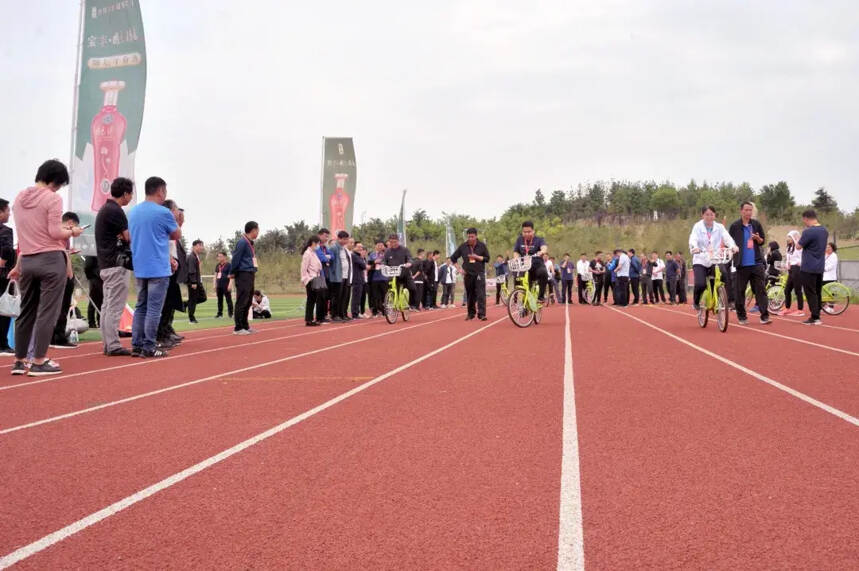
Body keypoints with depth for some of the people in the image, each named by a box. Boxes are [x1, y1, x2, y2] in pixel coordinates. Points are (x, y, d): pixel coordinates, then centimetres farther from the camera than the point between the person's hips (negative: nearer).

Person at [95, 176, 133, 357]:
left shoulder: (104, 209, 17)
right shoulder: (115, 211, -14)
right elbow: (129, 238, -11)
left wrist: (122, 237, 3)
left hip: (105, 264, 10)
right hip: (116, 264, -10)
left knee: (107, 305, 11)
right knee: (115, 306, -8)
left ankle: (107, 344, 15)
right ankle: (113, 345, -7)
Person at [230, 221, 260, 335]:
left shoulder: (250, 243, 16)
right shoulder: (242, 242, -13)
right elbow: (236, 258, -14)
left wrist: (253, 272, 14)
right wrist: (232, 273, -9)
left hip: (250, 275, 10)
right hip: (243, 275, -10)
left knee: (248, 302, 14)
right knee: (241, 302, -7)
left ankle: (245, 326, 21)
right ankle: (238, 328, -5)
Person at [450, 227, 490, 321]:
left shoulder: (482, 246, 0)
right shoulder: (463, 246, 3)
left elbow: (487, 258, 1)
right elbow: (453, 258, 11)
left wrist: (477, 257, -14)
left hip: (479, 273, -2)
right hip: (468, 274, 2)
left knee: (481, 294, -12)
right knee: (470, 295, 7)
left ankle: (482, 314, -15)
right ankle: (471, 314, 19)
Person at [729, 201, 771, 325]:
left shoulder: (756, 224, 8)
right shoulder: (735, 226, 0)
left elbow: (762, 241, 12)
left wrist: (757, 238, -8)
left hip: (756, 262, 2)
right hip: (741, 264, -2)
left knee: (761, 289, -3)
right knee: (739, 291, 3)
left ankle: (764, 316, -4)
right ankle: (741, 316, 15)